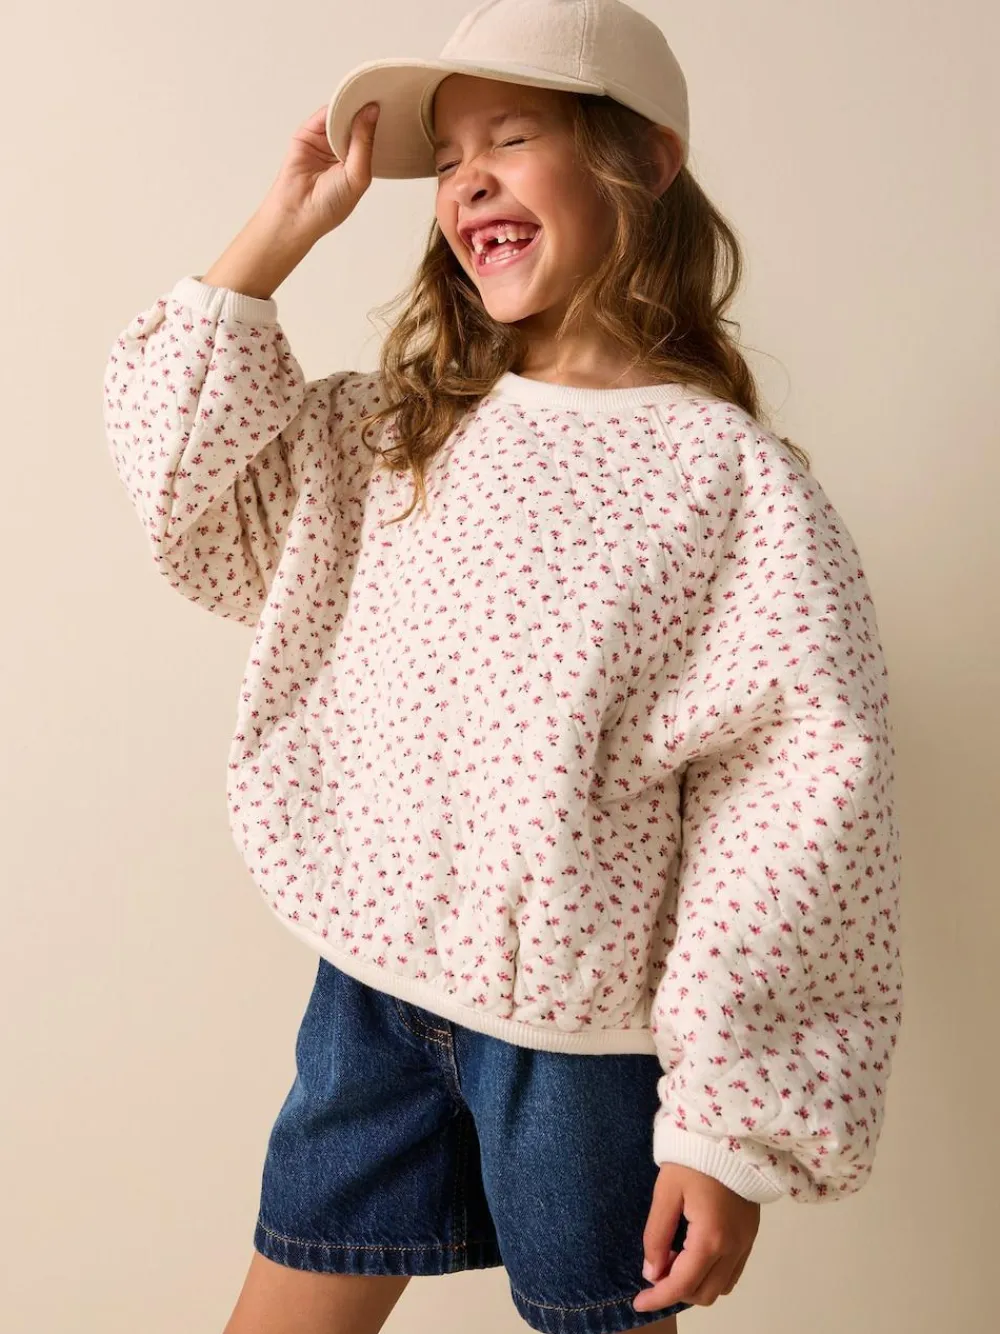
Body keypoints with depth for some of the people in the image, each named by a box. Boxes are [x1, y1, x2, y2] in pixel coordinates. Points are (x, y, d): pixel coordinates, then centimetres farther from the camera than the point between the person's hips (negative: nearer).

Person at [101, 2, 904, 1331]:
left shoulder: (734, 477, -14)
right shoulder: (394, 431, 4)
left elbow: (798, 809, -14)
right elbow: (178, 446, 8)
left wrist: (732, 1121, -13)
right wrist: (289, 222, 1)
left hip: (582, 1034, -4)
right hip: (367, 986, 5)